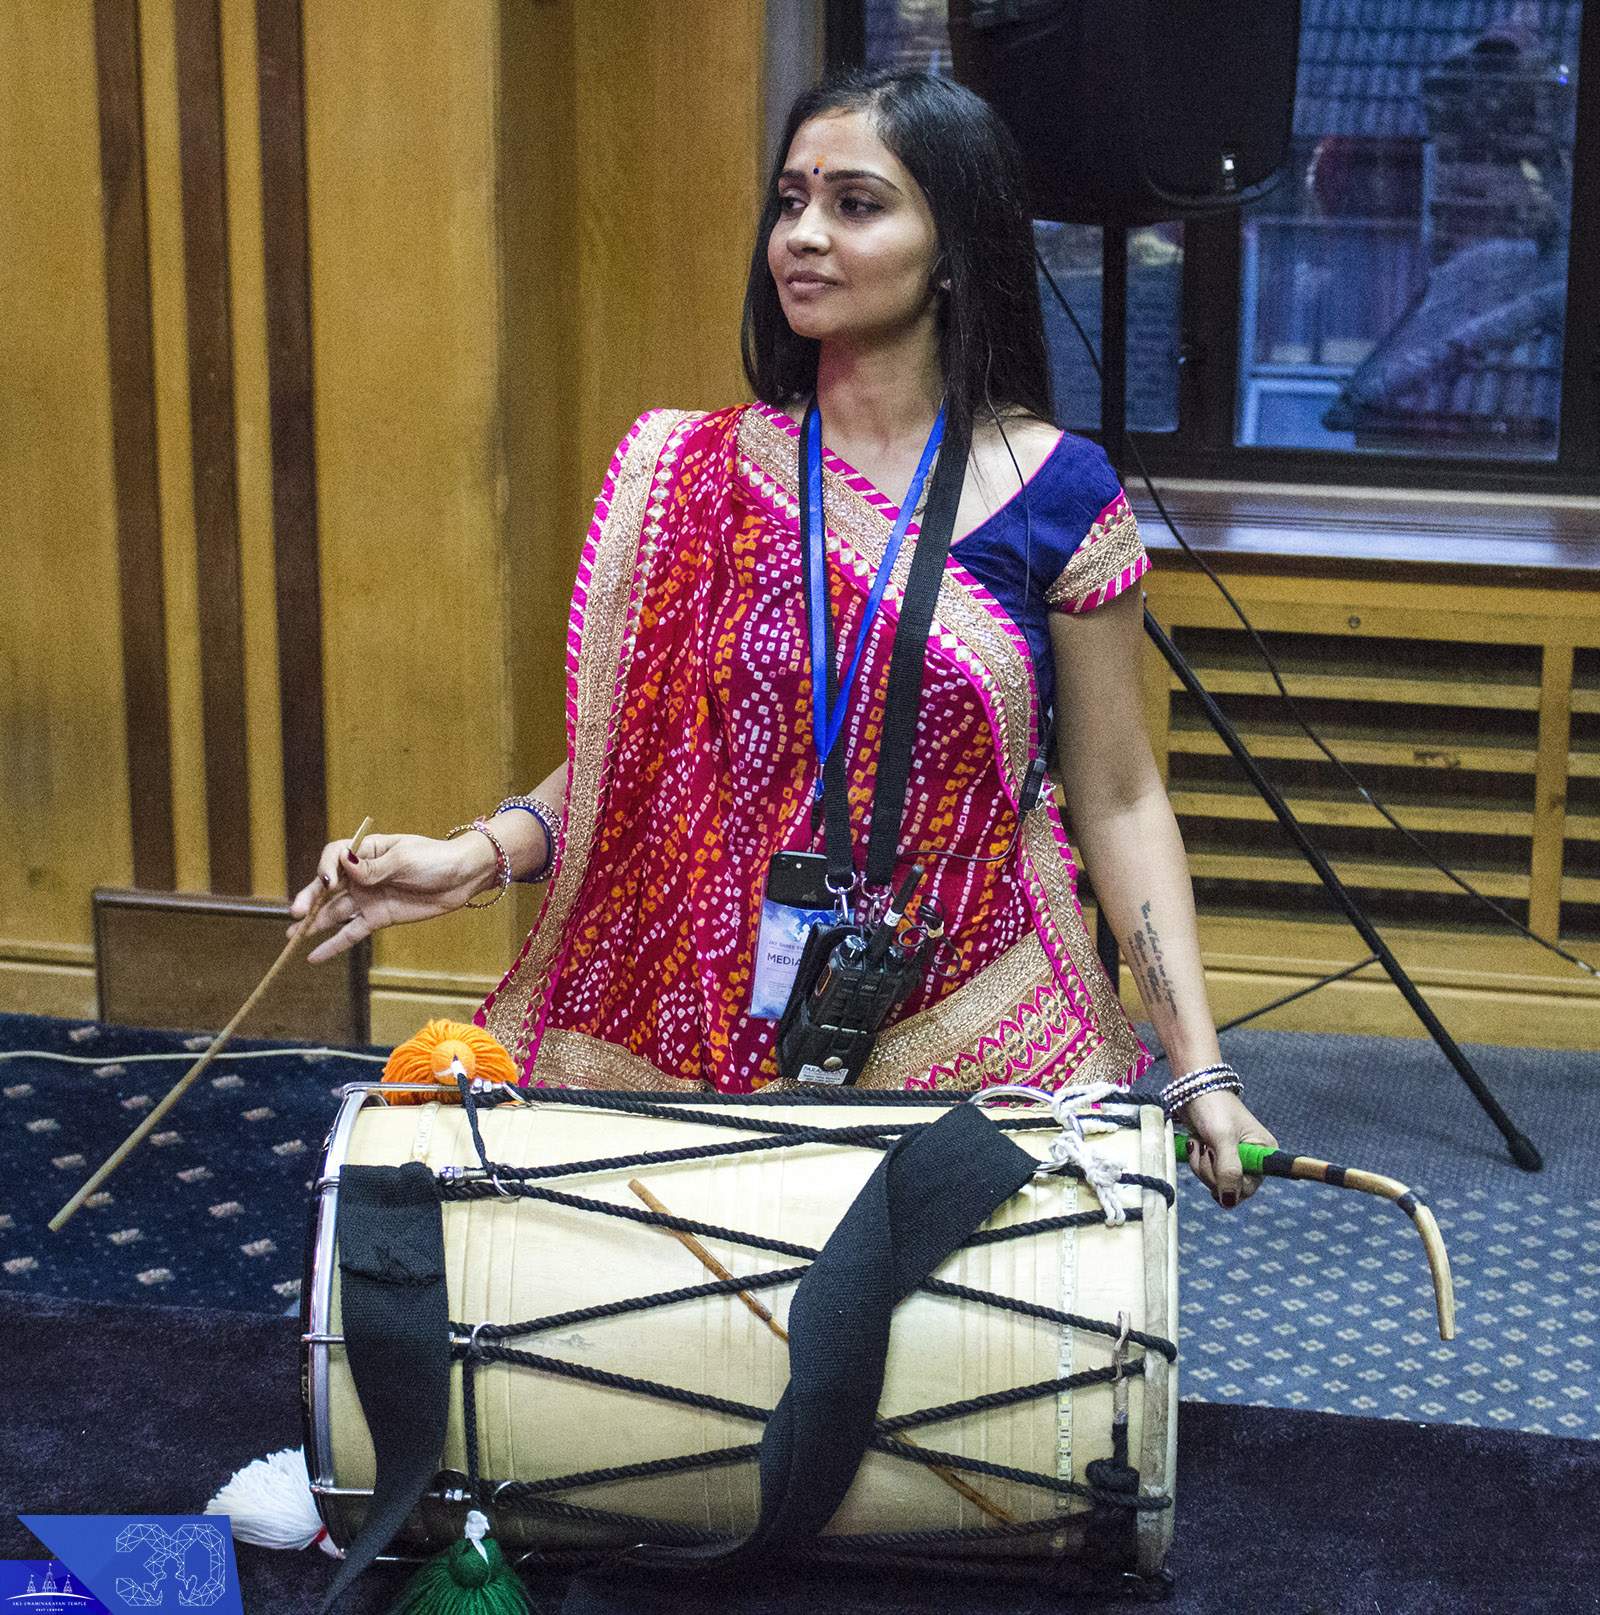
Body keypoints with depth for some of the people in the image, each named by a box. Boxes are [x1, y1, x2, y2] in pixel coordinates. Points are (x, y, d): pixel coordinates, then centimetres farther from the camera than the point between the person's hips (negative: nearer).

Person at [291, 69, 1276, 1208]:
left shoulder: (1056, 493, -2)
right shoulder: (694, 479, 4)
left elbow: (1118, 801, 1)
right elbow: (635, 748, 11)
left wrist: (1198, 1070, -4)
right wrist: (480, 856, -7)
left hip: (981, 1044, -1)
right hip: (724, 1039, 2)